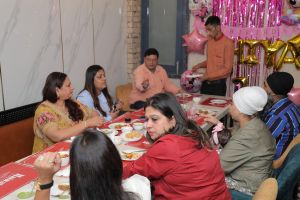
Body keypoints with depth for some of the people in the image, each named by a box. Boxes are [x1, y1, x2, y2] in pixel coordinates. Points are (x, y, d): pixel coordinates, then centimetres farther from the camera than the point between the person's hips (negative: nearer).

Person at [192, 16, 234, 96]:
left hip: (218, 84, -6)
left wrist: (208, 76, -16)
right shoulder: (209, 42, 10)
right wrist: (199, 65, 4)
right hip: (206, 83, 6)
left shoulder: (228, 43, -11)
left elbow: (227, 69, -14)